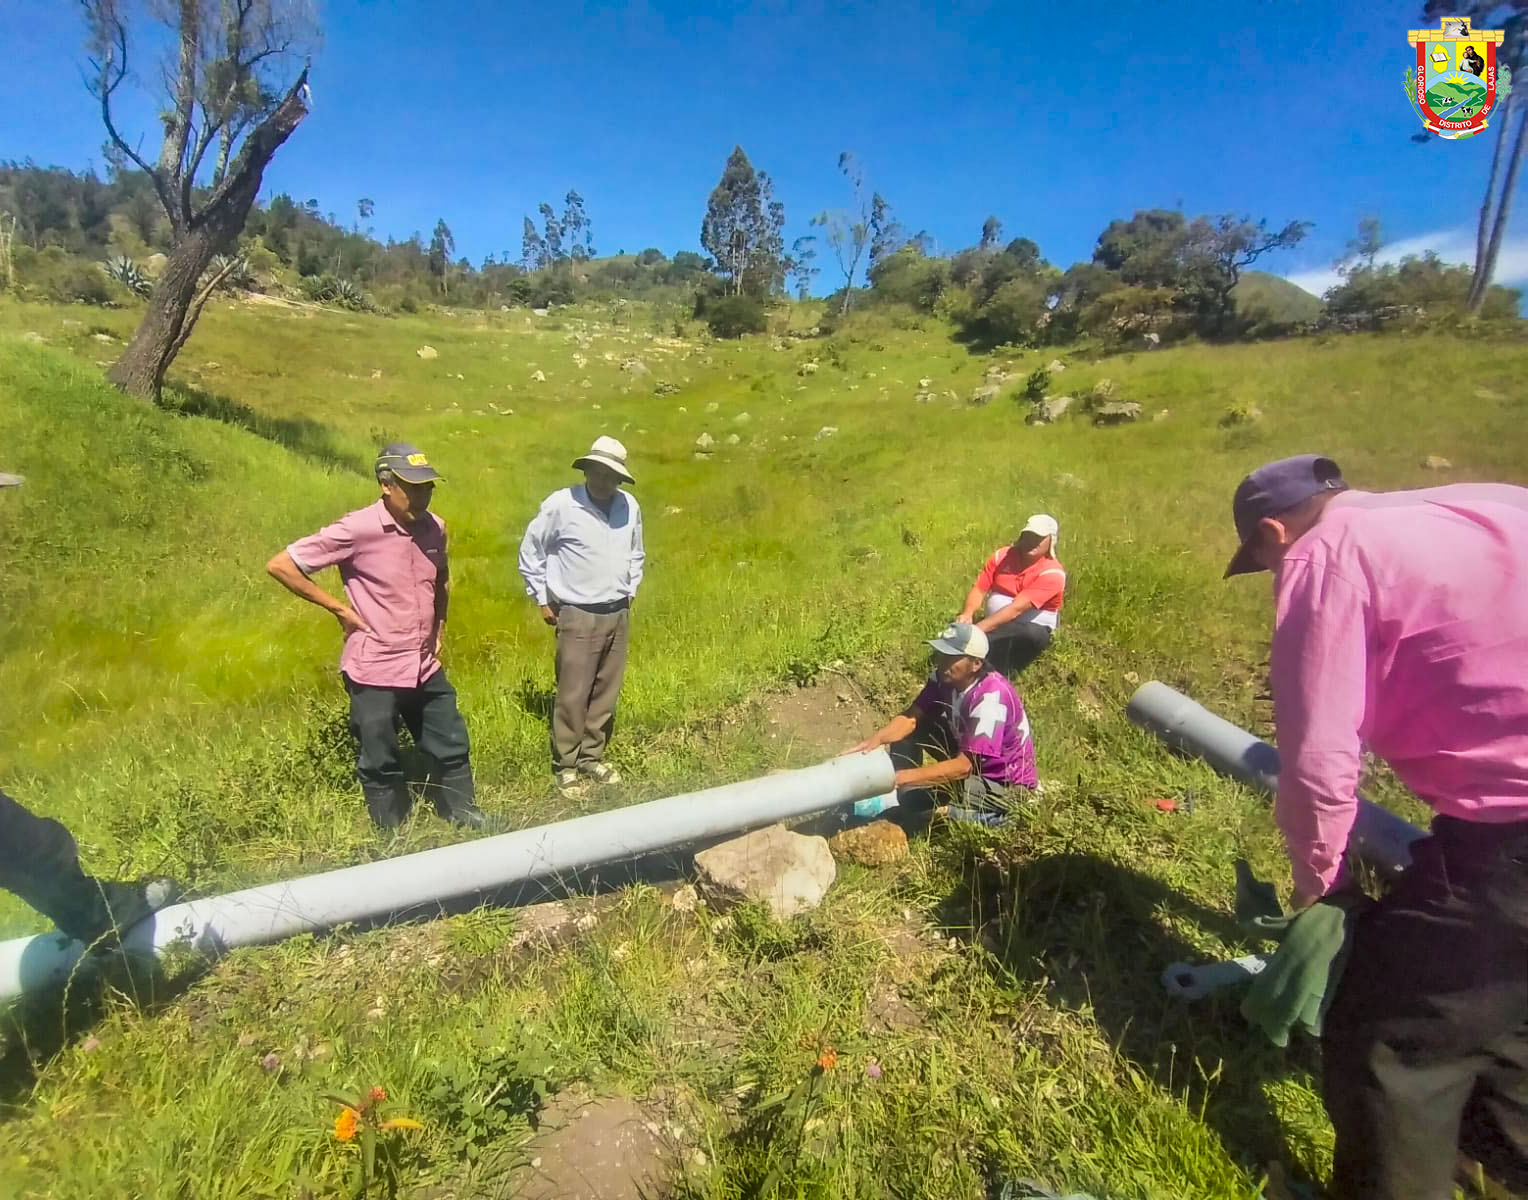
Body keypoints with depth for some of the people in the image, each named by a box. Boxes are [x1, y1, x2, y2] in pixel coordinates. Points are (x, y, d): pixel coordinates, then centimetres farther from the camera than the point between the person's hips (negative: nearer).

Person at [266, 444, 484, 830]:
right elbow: (280, 565, -11)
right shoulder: (357, 530, -16)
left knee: (453, 749, 16)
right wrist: (340, 608, -11)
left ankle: (469, 825, 34)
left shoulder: (434, 528, 1)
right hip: (375, 671, -5)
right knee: (381, 766, 10)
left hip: (426, 668, 6)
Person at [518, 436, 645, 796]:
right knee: (573, 695, 0)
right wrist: (543, 601, 1)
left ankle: (593, 756, 25)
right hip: (577, 616, -4)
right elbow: (530, 553, 0)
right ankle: (566, 766, 13)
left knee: (606, 693, 11)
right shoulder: (561, 504, -11)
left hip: (618, 615, 4)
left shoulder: (630, 506, 1)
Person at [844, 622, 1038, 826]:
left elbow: (963, 767, -34)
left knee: (913, 800, -26)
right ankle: (896, 799, 0)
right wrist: (877, 738, -34)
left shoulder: (991, 697, -32)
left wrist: (898, 777, -39)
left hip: (1007, 785, -8)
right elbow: (911, 717, -13)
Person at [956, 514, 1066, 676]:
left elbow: (1016, 609, -29)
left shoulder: (1052, 573, -19)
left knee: (1032, 635, -39)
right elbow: (979, 589, -5)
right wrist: (967, 614, -29)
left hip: (1032, 628, -3)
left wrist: (978, 629, -38)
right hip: (994, 624, 3)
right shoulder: (1002, 556, -3)